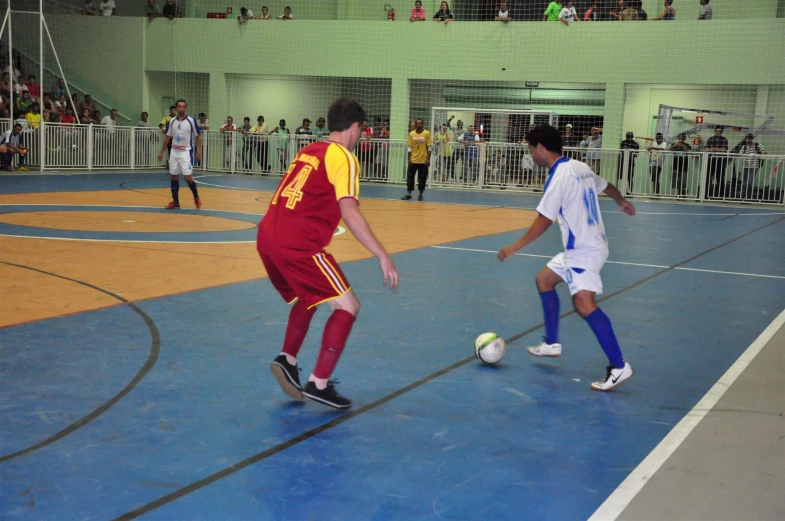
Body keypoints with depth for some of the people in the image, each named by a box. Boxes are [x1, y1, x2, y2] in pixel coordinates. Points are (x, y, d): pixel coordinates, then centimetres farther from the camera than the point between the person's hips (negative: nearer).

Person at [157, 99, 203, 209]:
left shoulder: (191, 120, -7)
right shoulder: (172, 121, 5)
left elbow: (198, 136, -3)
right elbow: (168, 137, 14)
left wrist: (199, 152, -9)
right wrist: (161, 152, 13)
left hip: (186, 152, -5)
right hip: (174, 152, 5)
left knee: (188, 177, -10)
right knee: (173, 177, 5)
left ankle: (196, 197, 13)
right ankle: (175, 202, 15)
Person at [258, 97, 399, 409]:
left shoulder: (308, 150, 19)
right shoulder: (343, 157, -5)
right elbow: (349, 213, -17)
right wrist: (382, 255, -17)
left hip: (267, 238, 9)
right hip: (297, 246, -9)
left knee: (308, 297, 30)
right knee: (347, 306, 0)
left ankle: (287, 360, 19)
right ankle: (319, 384, -3)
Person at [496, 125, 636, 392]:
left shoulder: (559, 176, -18)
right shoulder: (580, 167, 9)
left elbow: (544, 221, -19)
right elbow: (606, 186, 27)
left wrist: (516, 246, -10)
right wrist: (622, 202, 48)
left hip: (585, 250, -10)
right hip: (582, 247, 10)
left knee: (584, 304, -22)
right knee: (544, 280, 22)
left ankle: (619, 367, -23)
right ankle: (552, 344, 30)